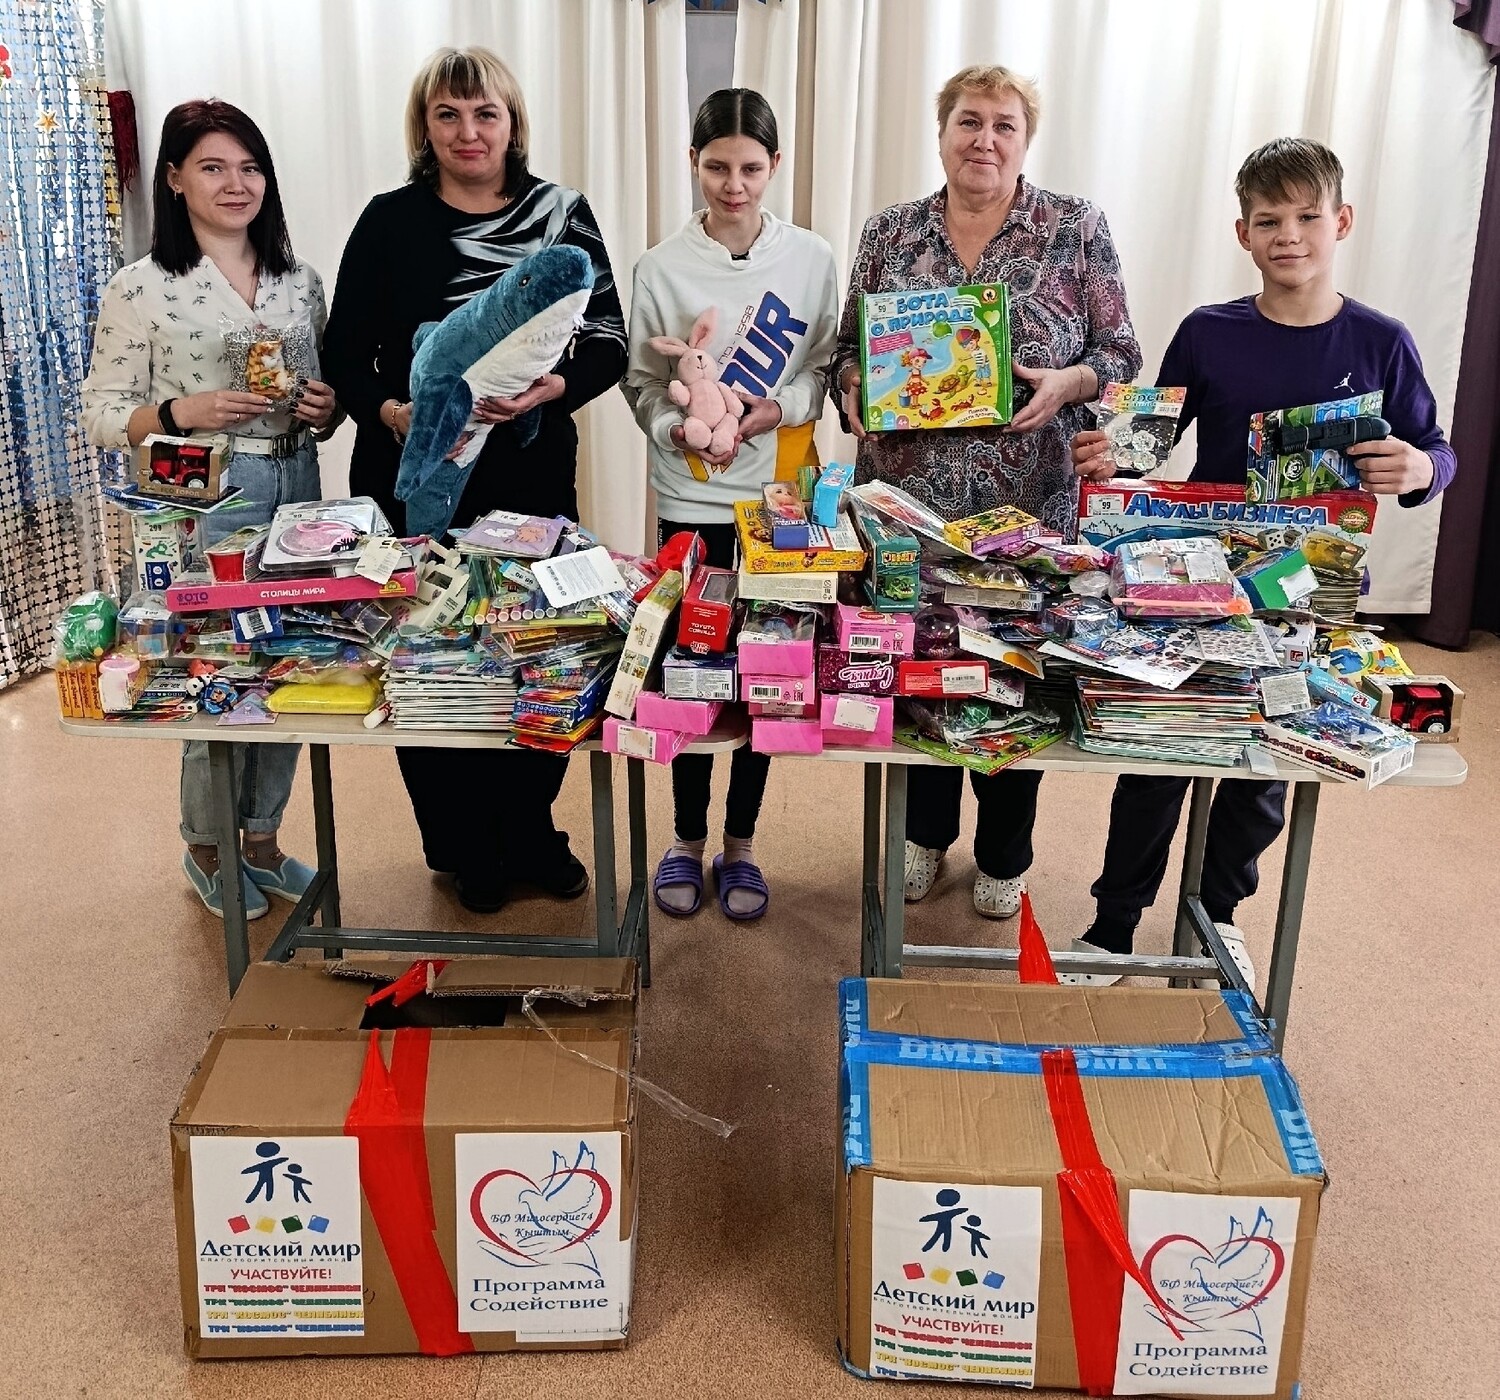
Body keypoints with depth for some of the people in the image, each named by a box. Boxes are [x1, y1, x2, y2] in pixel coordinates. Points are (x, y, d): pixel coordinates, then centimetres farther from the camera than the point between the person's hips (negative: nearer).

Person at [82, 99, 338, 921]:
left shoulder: (300, 282, 9)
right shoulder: (140, 290, -4)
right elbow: (101, 416, -3)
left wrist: (326, 407, -6)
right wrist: (182, 412, -20)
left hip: (296, 490, 5)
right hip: (202, 502, -4)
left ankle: (262, 837, 28)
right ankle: (205, 848, 23)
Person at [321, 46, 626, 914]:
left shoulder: (563, 214, 4)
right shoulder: (390, 221, 3)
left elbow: (608, 343, 0)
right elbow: (345, 352, 2)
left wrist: (551, 389, -20)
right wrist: (390, 411, -18)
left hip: (532, 476, 1)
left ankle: (530, 835, 28)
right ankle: (462, 850, 24)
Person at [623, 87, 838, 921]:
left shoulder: (811, 259, 0)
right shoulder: (663, 267, -2)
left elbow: (828, 369, 4)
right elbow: (641, 383, 1)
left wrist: (779, 408, -14)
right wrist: (676, 427, -19)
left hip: (780, 495, 1)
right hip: (691, 498, -1)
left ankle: (739, 844, 24)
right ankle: (687, 837, 26)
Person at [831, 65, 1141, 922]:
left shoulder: (1077, 228, 0)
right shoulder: (890, 233, 6)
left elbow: (1121, 355, 0)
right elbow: (849, 348, 11)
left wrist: (1068, 383, -19)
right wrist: (855, 387, -10)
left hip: (1027, 503, -2)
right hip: (908, 499, 2)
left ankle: (1005, 856, 29)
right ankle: (925, 832, 35)